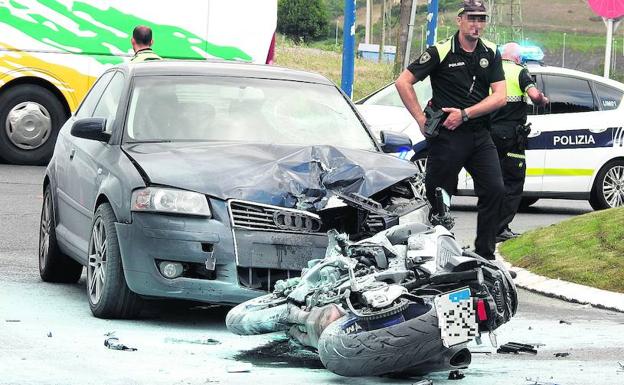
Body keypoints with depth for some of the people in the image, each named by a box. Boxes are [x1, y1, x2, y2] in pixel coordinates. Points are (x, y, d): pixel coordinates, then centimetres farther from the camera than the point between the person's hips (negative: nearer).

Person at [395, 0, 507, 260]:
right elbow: (403, 82, -5)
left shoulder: (490, 53, 6)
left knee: (494, 190, -5)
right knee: (437, 198, 0)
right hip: (447, 136, -4)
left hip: (480, 134, 4)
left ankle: (484, 254, 2)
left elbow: (499, 97, -1)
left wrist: (464, 114, -12)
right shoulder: (441, 52, -6)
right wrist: (421, 119, -8)